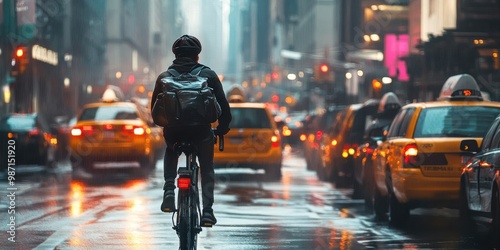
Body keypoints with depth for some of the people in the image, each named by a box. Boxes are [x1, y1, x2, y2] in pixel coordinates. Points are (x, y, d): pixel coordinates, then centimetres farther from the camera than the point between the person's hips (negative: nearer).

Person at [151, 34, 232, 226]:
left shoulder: (164, 77, 11)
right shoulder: (208, 75, 7)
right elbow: (223, 104, 5)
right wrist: (222, 128, 20)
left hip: (173, 131, 1)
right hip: (201, 131, -1)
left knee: (170, 153, 34)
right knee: (207, 168, 22)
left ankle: (169, 190, 12)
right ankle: (207, 211, 8)